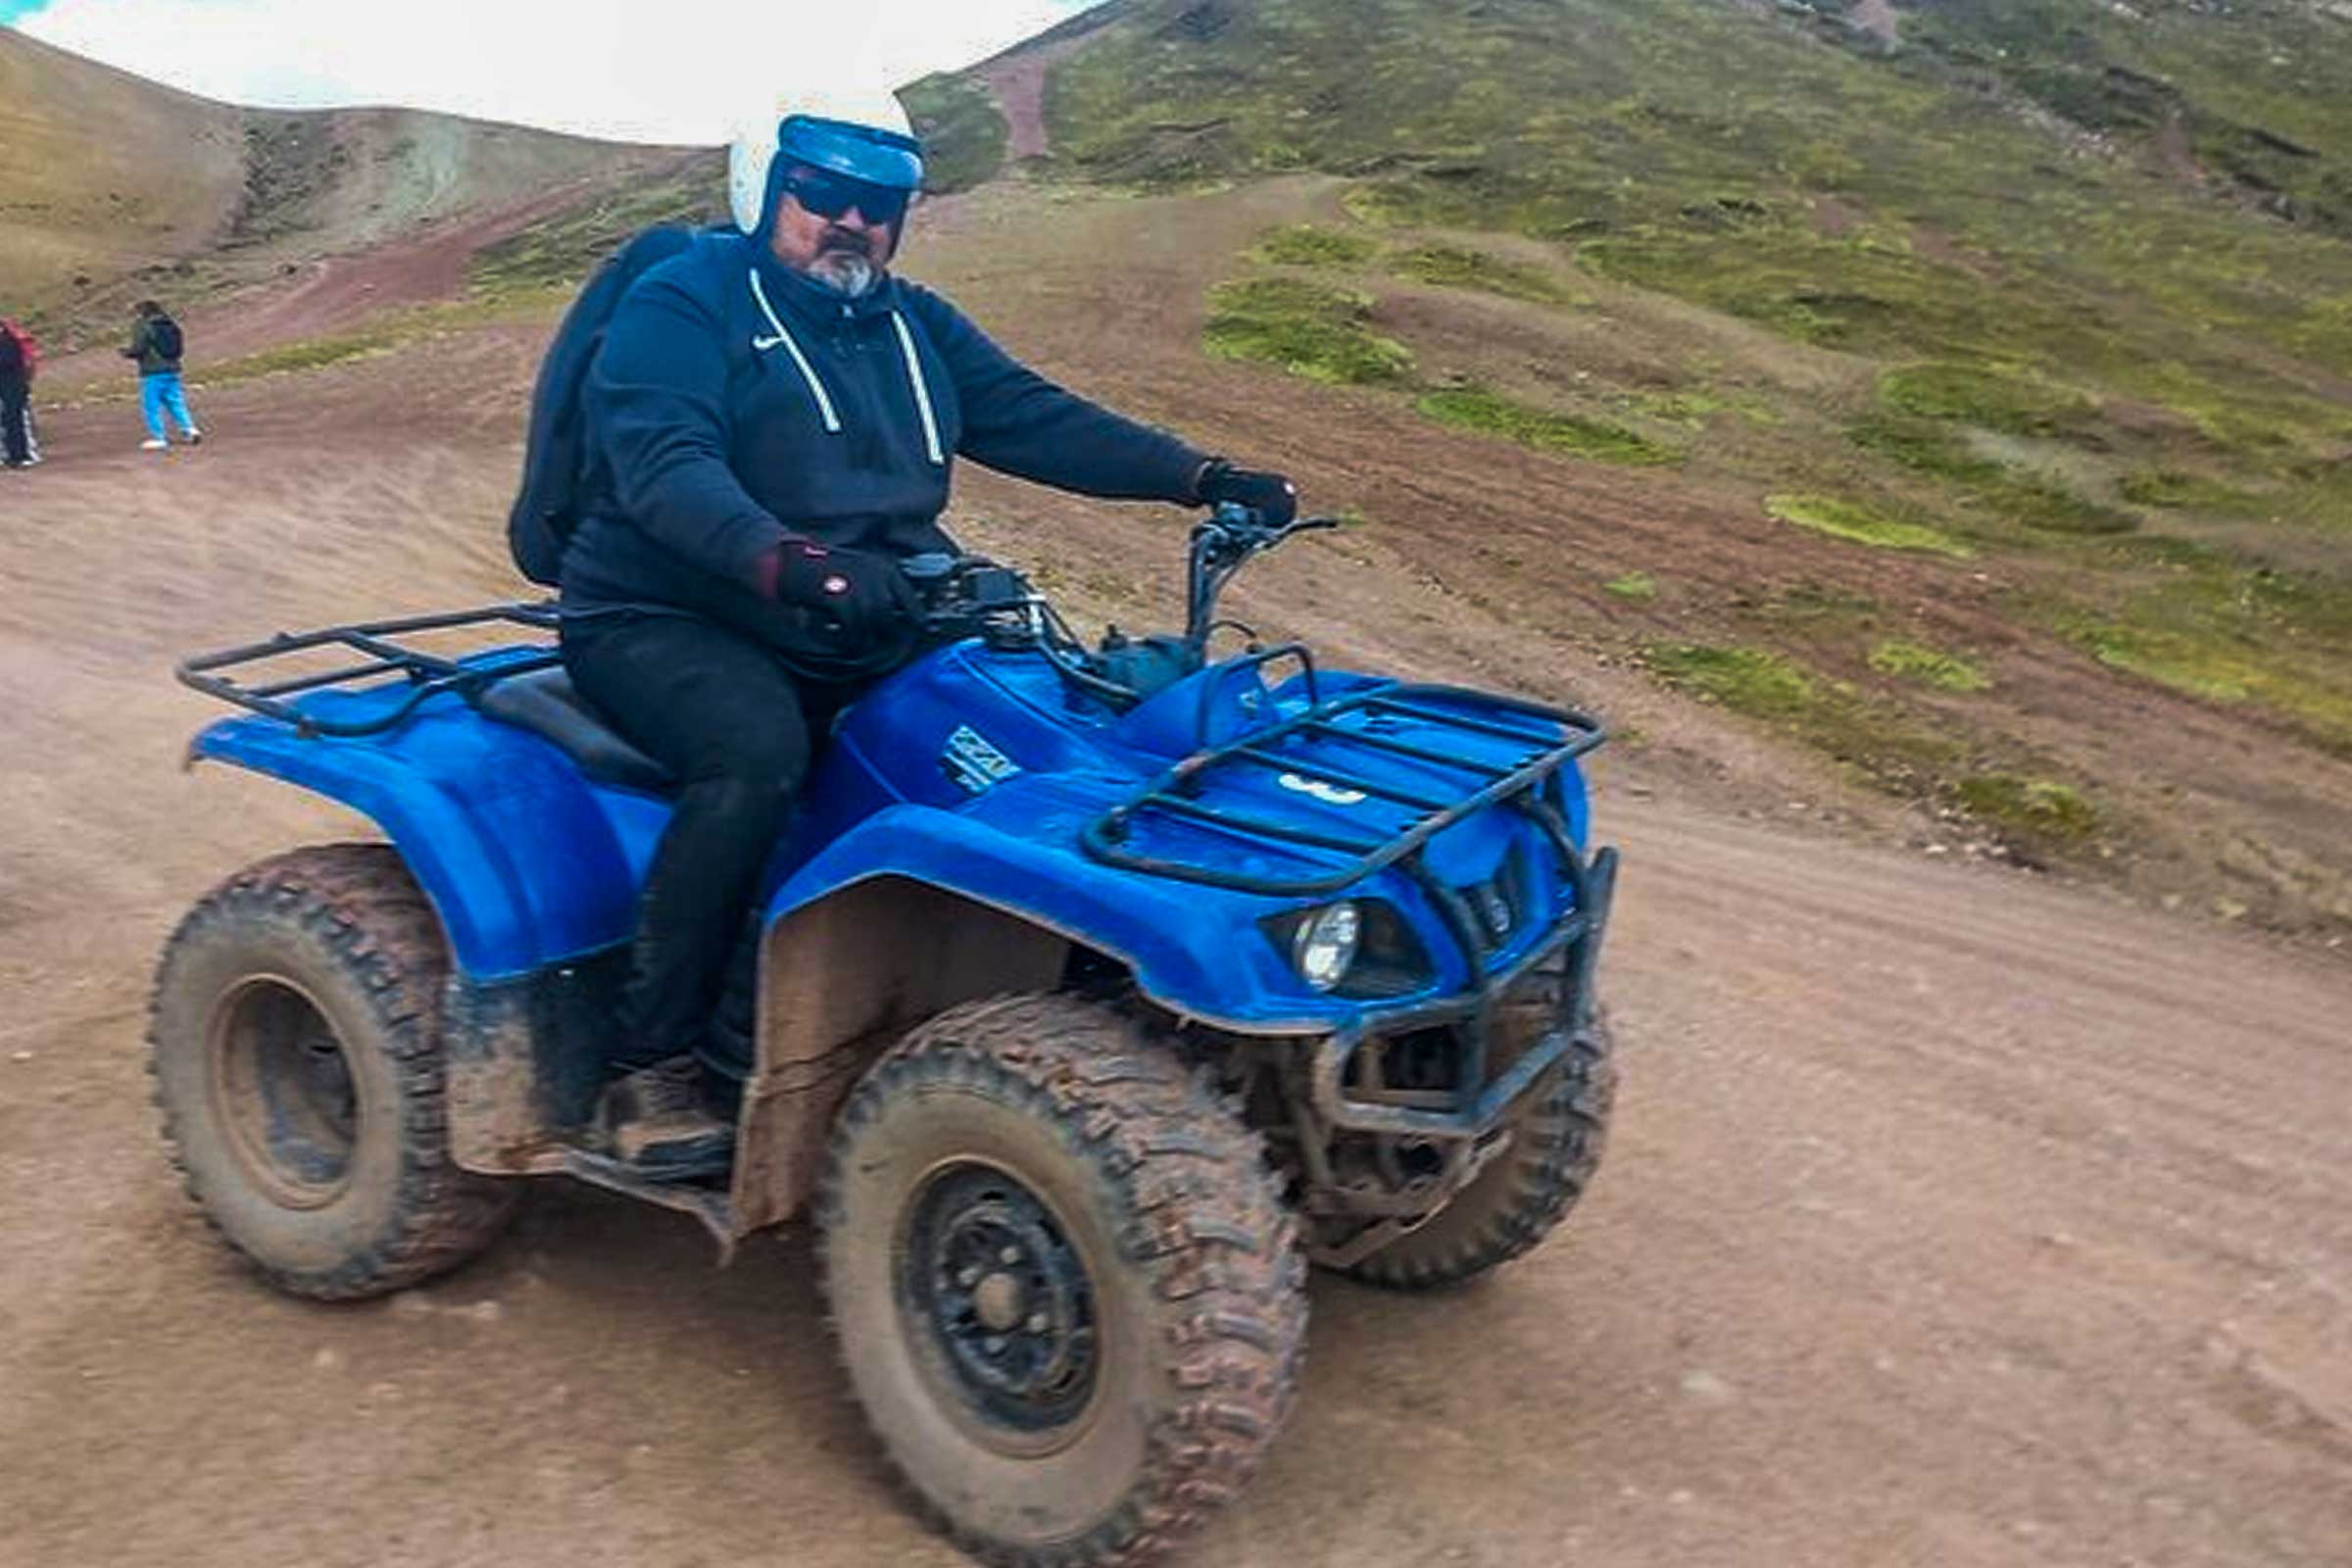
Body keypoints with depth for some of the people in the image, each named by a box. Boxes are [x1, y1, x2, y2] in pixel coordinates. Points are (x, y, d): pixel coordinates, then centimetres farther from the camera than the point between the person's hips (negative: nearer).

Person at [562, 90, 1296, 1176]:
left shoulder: (913, 328, 18)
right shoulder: (682, 302, -4)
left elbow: (1038, 420, 9)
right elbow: (663, 466, -21)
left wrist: (1203, 478, -5)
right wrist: (790, 563, -41)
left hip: (864, 635, 6)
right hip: (666, 621, -6)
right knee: (758, 751, -36)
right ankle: (655, 1066, -23)